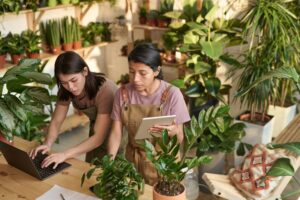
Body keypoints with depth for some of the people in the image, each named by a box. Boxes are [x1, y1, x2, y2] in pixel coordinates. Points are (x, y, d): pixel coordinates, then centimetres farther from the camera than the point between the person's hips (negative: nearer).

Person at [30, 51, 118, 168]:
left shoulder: (104, 90, -34)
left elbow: (99, 137, -34)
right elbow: (56, 121, -10)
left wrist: (65, 154, -42)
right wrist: (47, 144, -29)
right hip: (96, 128, 5)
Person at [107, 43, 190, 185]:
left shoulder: (172, 94, -17)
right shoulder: (122, 93, -8)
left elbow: (179, 138, -12)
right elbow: (116, 133, -7)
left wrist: (173, 131, -34)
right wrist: (110, 159, -23)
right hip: (133, 160, 3)